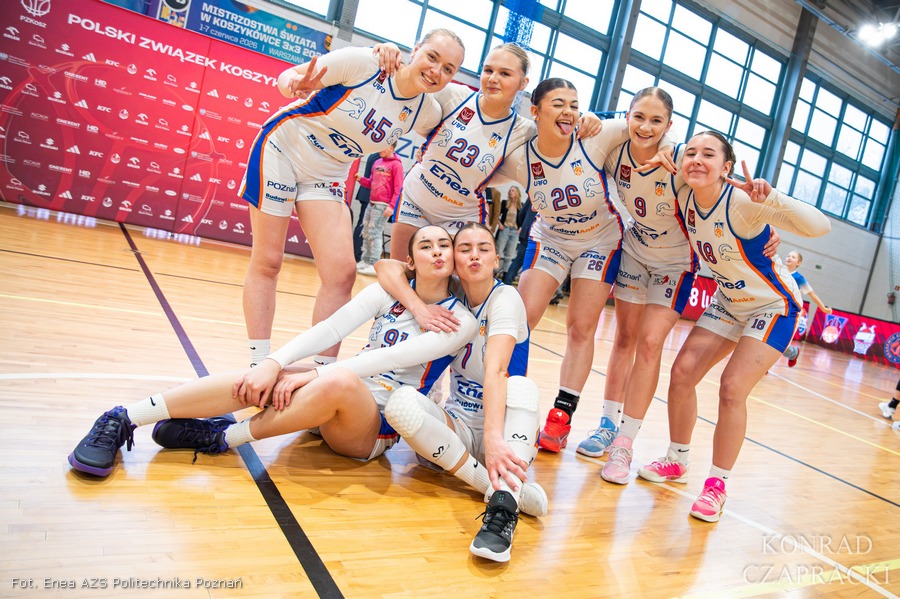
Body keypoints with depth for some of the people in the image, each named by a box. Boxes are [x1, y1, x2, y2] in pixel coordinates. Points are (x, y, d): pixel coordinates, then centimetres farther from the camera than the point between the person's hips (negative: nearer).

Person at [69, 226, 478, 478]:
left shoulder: (461, 320, -7)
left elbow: (391, 358, -19)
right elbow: (329, 329, -7)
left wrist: (313, 375, -25)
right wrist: (274, 362, -23)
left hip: (377, 427, -3)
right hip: (335, 409, 4)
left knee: (339, 380, -38)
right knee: (265, 379, -28)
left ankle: (222, 437, -21)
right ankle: (123, 419, -21)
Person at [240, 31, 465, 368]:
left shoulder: (427, 113, -7)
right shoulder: (364, 62, -19)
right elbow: (288, 76, -12)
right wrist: (295, 86, -35)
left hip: (327, 176, 4)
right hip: (283, 147, -3)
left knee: (342, 273, -10)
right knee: (266, 264, -2)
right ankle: (258, 365, 8)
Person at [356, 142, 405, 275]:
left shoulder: (396, 164, -7)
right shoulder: (377, 163, 15)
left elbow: (398, 188, -12)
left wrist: (391, 206, -19)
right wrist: (361, 179, 2)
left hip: (383, 205, -8)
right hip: (371, 203, 8)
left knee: (375, 233, -9)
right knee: (366, 232, 9)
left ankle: (374, 264, -5)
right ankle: (365, 261, 17)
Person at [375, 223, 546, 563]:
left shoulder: (505, 299, -13)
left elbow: (495, 371, -30)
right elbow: (385, 266, -3)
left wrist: (493, 438, -44)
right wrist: (420, 308, -19)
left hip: (502, 424, -3)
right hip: (458, 427, 4)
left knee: (522, 386, -35)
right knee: (401, 401, -27)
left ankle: (505, 506, -47)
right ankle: (499, 486, -30)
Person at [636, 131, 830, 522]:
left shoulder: (744, 202, -30)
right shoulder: (684, 197, -12)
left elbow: (819, 227, -39)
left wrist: (771, 199, -54)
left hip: (773, 306, -6)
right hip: (729, 302, 6)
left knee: (732, 389, -15)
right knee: (682, 372, -1)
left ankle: (717, 485, 4)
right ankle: (677, 461, 18)